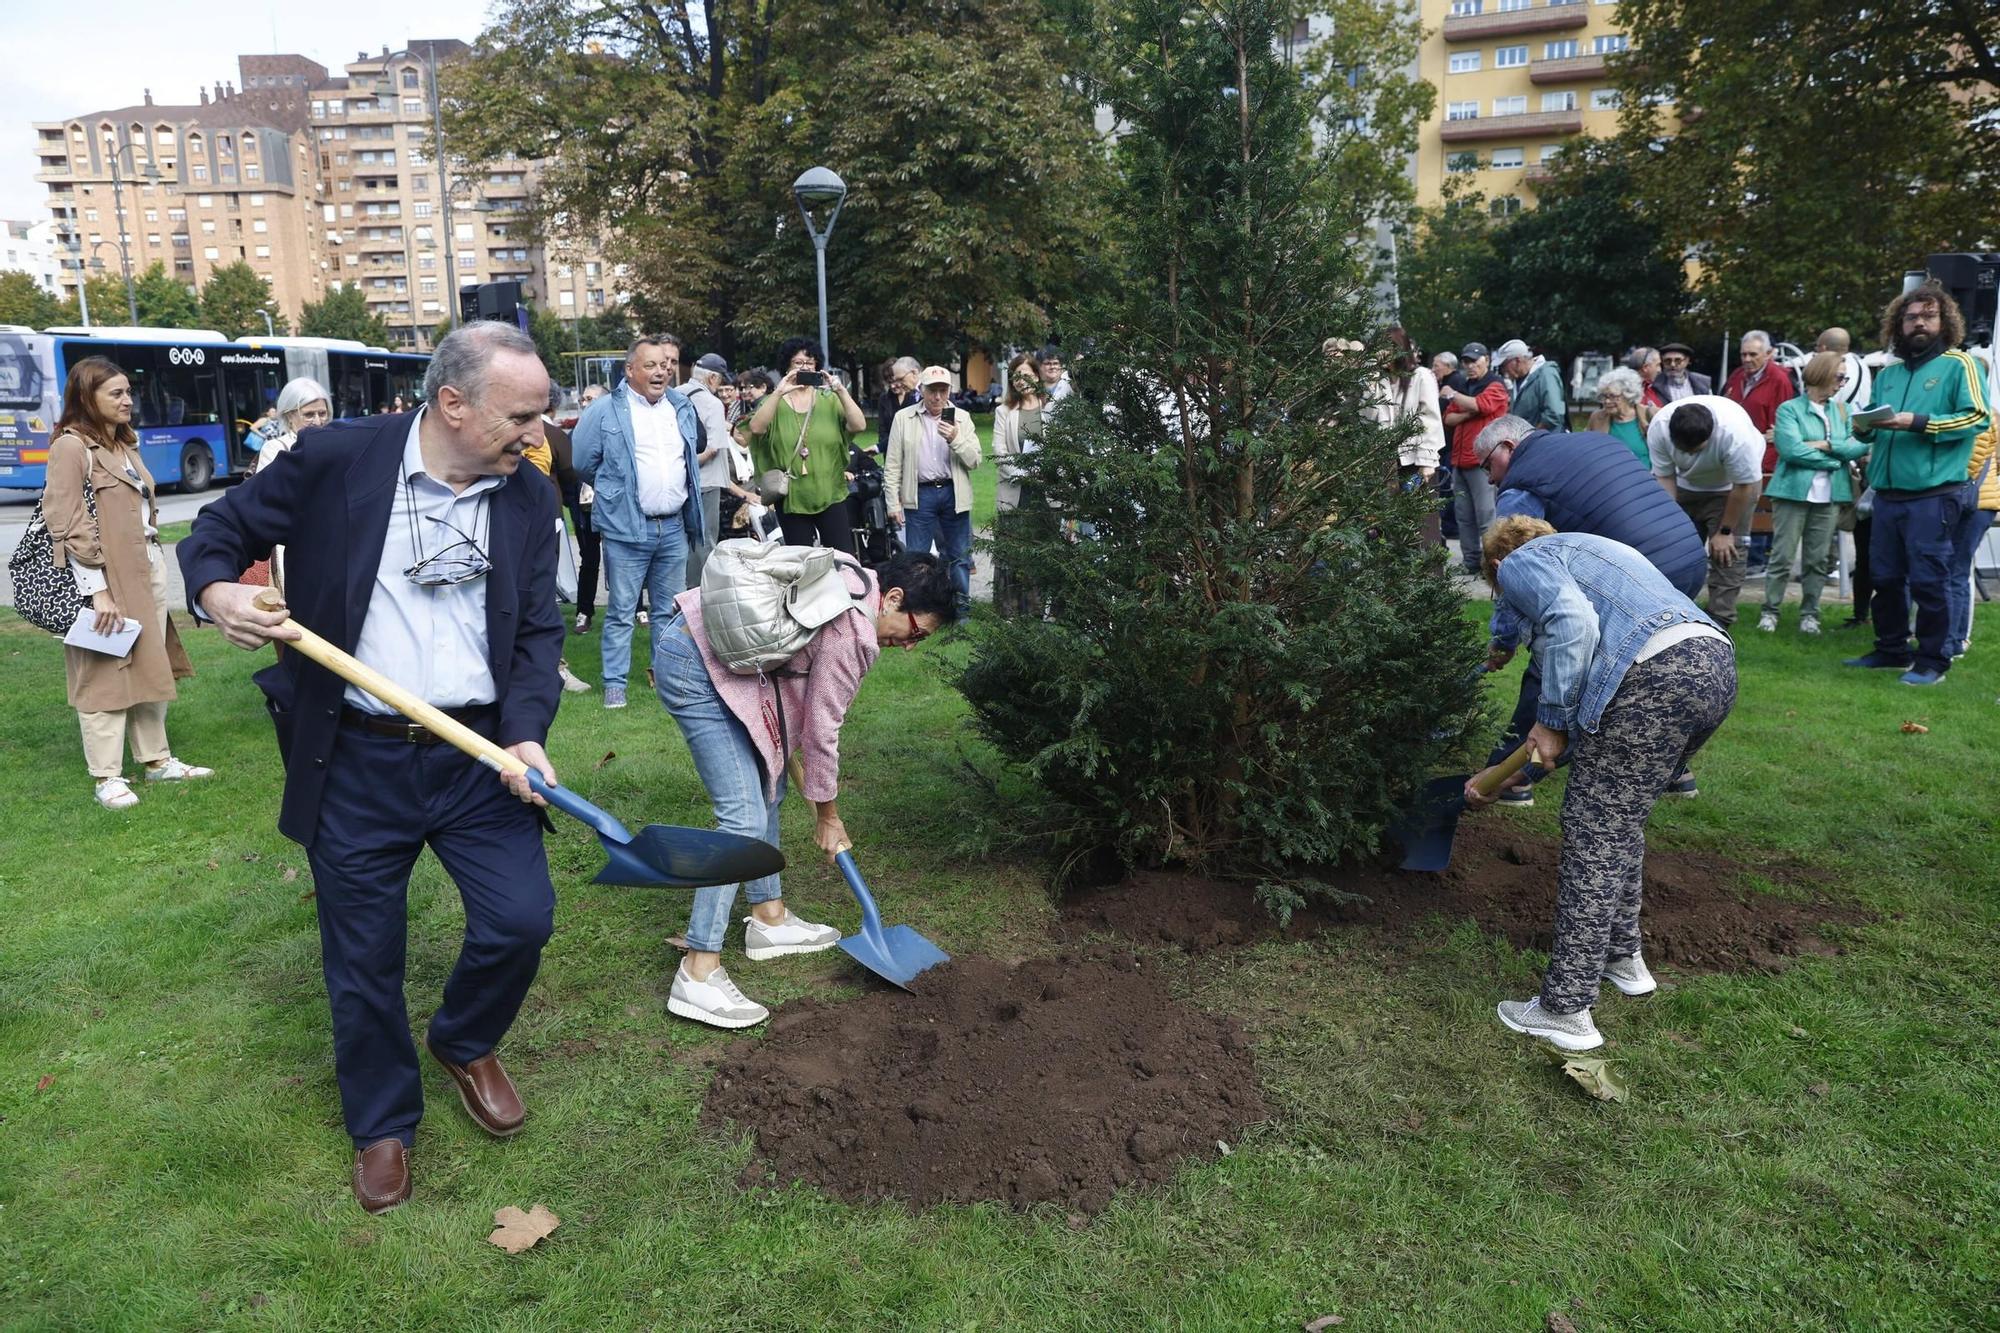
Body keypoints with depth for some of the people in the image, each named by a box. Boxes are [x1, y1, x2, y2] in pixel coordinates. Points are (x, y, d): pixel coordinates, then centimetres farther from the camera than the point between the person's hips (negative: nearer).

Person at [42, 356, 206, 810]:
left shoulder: (125, 444, 16)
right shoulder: (71, 446, -9)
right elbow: (67, 525, -15)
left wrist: (156, 562, 14)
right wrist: (97, 591, -19)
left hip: (148, 568, 8)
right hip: (107, 576, -8)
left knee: (151, 667, 13)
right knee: (105, 673, -2)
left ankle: (156, 759, 22)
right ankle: (106, 777, 5)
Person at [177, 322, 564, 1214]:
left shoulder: (530, 498, 0)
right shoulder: (337, 460, -8)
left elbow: (539, 631, 1)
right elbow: (220, 530, 3)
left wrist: (525, 730, -15)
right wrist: (214, 587, -19)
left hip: (476, 752, 2)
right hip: (354, 761, -2)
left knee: (521, 920, -2)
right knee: (363, 960, 10)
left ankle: (464, 1045, 32)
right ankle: (382, 1124, 35)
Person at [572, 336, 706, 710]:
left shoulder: (683, 408, 11)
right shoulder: (605, 411, -5)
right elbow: (582, 464, 1)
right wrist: (615, 491, 12)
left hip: (675, 527, 5)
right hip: (627, 528, -5)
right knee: (621, 611, -1)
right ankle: (614, 683, 6)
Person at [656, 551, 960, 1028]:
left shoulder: (854, 578, 8)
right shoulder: (852, 633, -18)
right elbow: (822, 731, -9)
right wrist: (828, 816, 5)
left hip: (693, 639, 11)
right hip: (695, 669, -11)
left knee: (767, 787, 17)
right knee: (744, 818, -13)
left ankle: (769, 918, 28)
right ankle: (698, 975, -10)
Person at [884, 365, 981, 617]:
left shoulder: (961, 419, 6)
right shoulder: (903, 418, 4)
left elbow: (974, 460, 2)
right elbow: (892, 465, 3)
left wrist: (956, 439, -15)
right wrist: (893, 502, -3)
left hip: (954, 494, 1)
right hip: (920, 495, -1)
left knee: (958, 556, 7)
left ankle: (960, 610, 18)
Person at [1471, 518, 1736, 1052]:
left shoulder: (1521, 562, 12)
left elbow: (1573, 622, -14)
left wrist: (1551, 721, -5)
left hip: (1657, 676, -9)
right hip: (1717, 665, 9)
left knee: (1595, 838, -1)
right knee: (1621, 822, 25)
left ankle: (1566, 1010, 4)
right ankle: (1623, 957, 38)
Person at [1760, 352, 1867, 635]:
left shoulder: (1842, 411, 14)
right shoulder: (1789, 408, -1)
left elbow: (1859, 447, 3)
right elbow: (1790, 449, -14)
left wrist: (1825, 445, -10)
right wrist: (1834, 460, -6)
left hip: (1829, 495, 4)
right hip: (1794, 491, -4)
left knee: (1818, 559, 6)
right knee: (1782, 556, -3)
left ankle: (1809, 613, 14)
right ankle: (1770, 610, 5)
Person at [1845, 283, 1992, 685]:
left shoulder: (1959, 365, -1)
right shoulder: (1888, 373, 16)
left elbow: (1978, 417, -11)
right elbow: (1872, 423, 22)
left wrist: (1918, 423, -20)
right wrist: (1864, 427, -2)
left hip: (1934, 495, -6)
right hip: (1887, 494, 6)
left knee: (1928, 580, -4)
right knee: (1886, 577, 12)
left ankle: (1933, 662, 5)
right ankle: (1892, 650, 25)